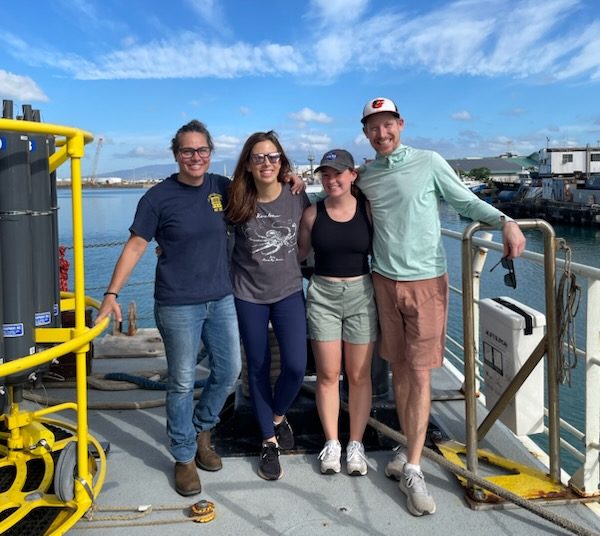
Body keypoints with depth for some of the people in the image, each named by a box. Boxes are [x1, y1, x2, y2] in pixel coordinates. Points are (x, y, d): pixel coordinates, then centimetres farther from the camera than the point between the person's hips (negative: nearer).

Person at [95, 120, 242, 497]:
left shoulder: (221, 187, 4)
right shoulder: (159, 197, -8)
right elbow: (136, 246, -6)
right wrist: (112, 293, -12)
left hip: (221, 298, 5)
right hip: (178, 305, -4)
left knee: (230, 371, 11)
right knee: (182, 382, 3)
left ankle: (201, 430, 37)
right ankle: (184, 457, 22)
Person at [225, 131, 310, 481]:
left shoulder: (298, 199, -5)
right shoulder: (237, 203, -9)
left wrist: (293, 264, 4)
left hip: (289, 292, 1)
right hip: (249, 296, 0)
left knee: (296, 366, -9)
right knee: (258, 368, 8)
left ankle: (278, 416, 24)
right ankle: (269, 442, 26)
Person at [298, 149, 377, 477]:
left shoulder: (369, 208, -4)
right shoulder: (313, 213, -1)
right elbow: (299, 252, 10)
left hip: (361, 294, 0)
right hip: (322, 295, 1)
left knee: (359, 375, 7)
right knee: (327, 374, 6)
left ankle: (356, 444, 21)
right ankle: (331, 442, 20)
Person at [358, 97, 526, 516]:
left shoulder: (429, 163, -4)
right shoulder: (364, 176, 7)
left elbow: (467, 201, -1)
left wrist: (506, 221, -16)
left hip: (426, 282, -3)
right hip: (385, 281, 4)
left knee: (420, 374, -3)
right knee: (399, 369, 10)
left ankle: (412, 469, 4)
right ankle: (411, 448, 25)